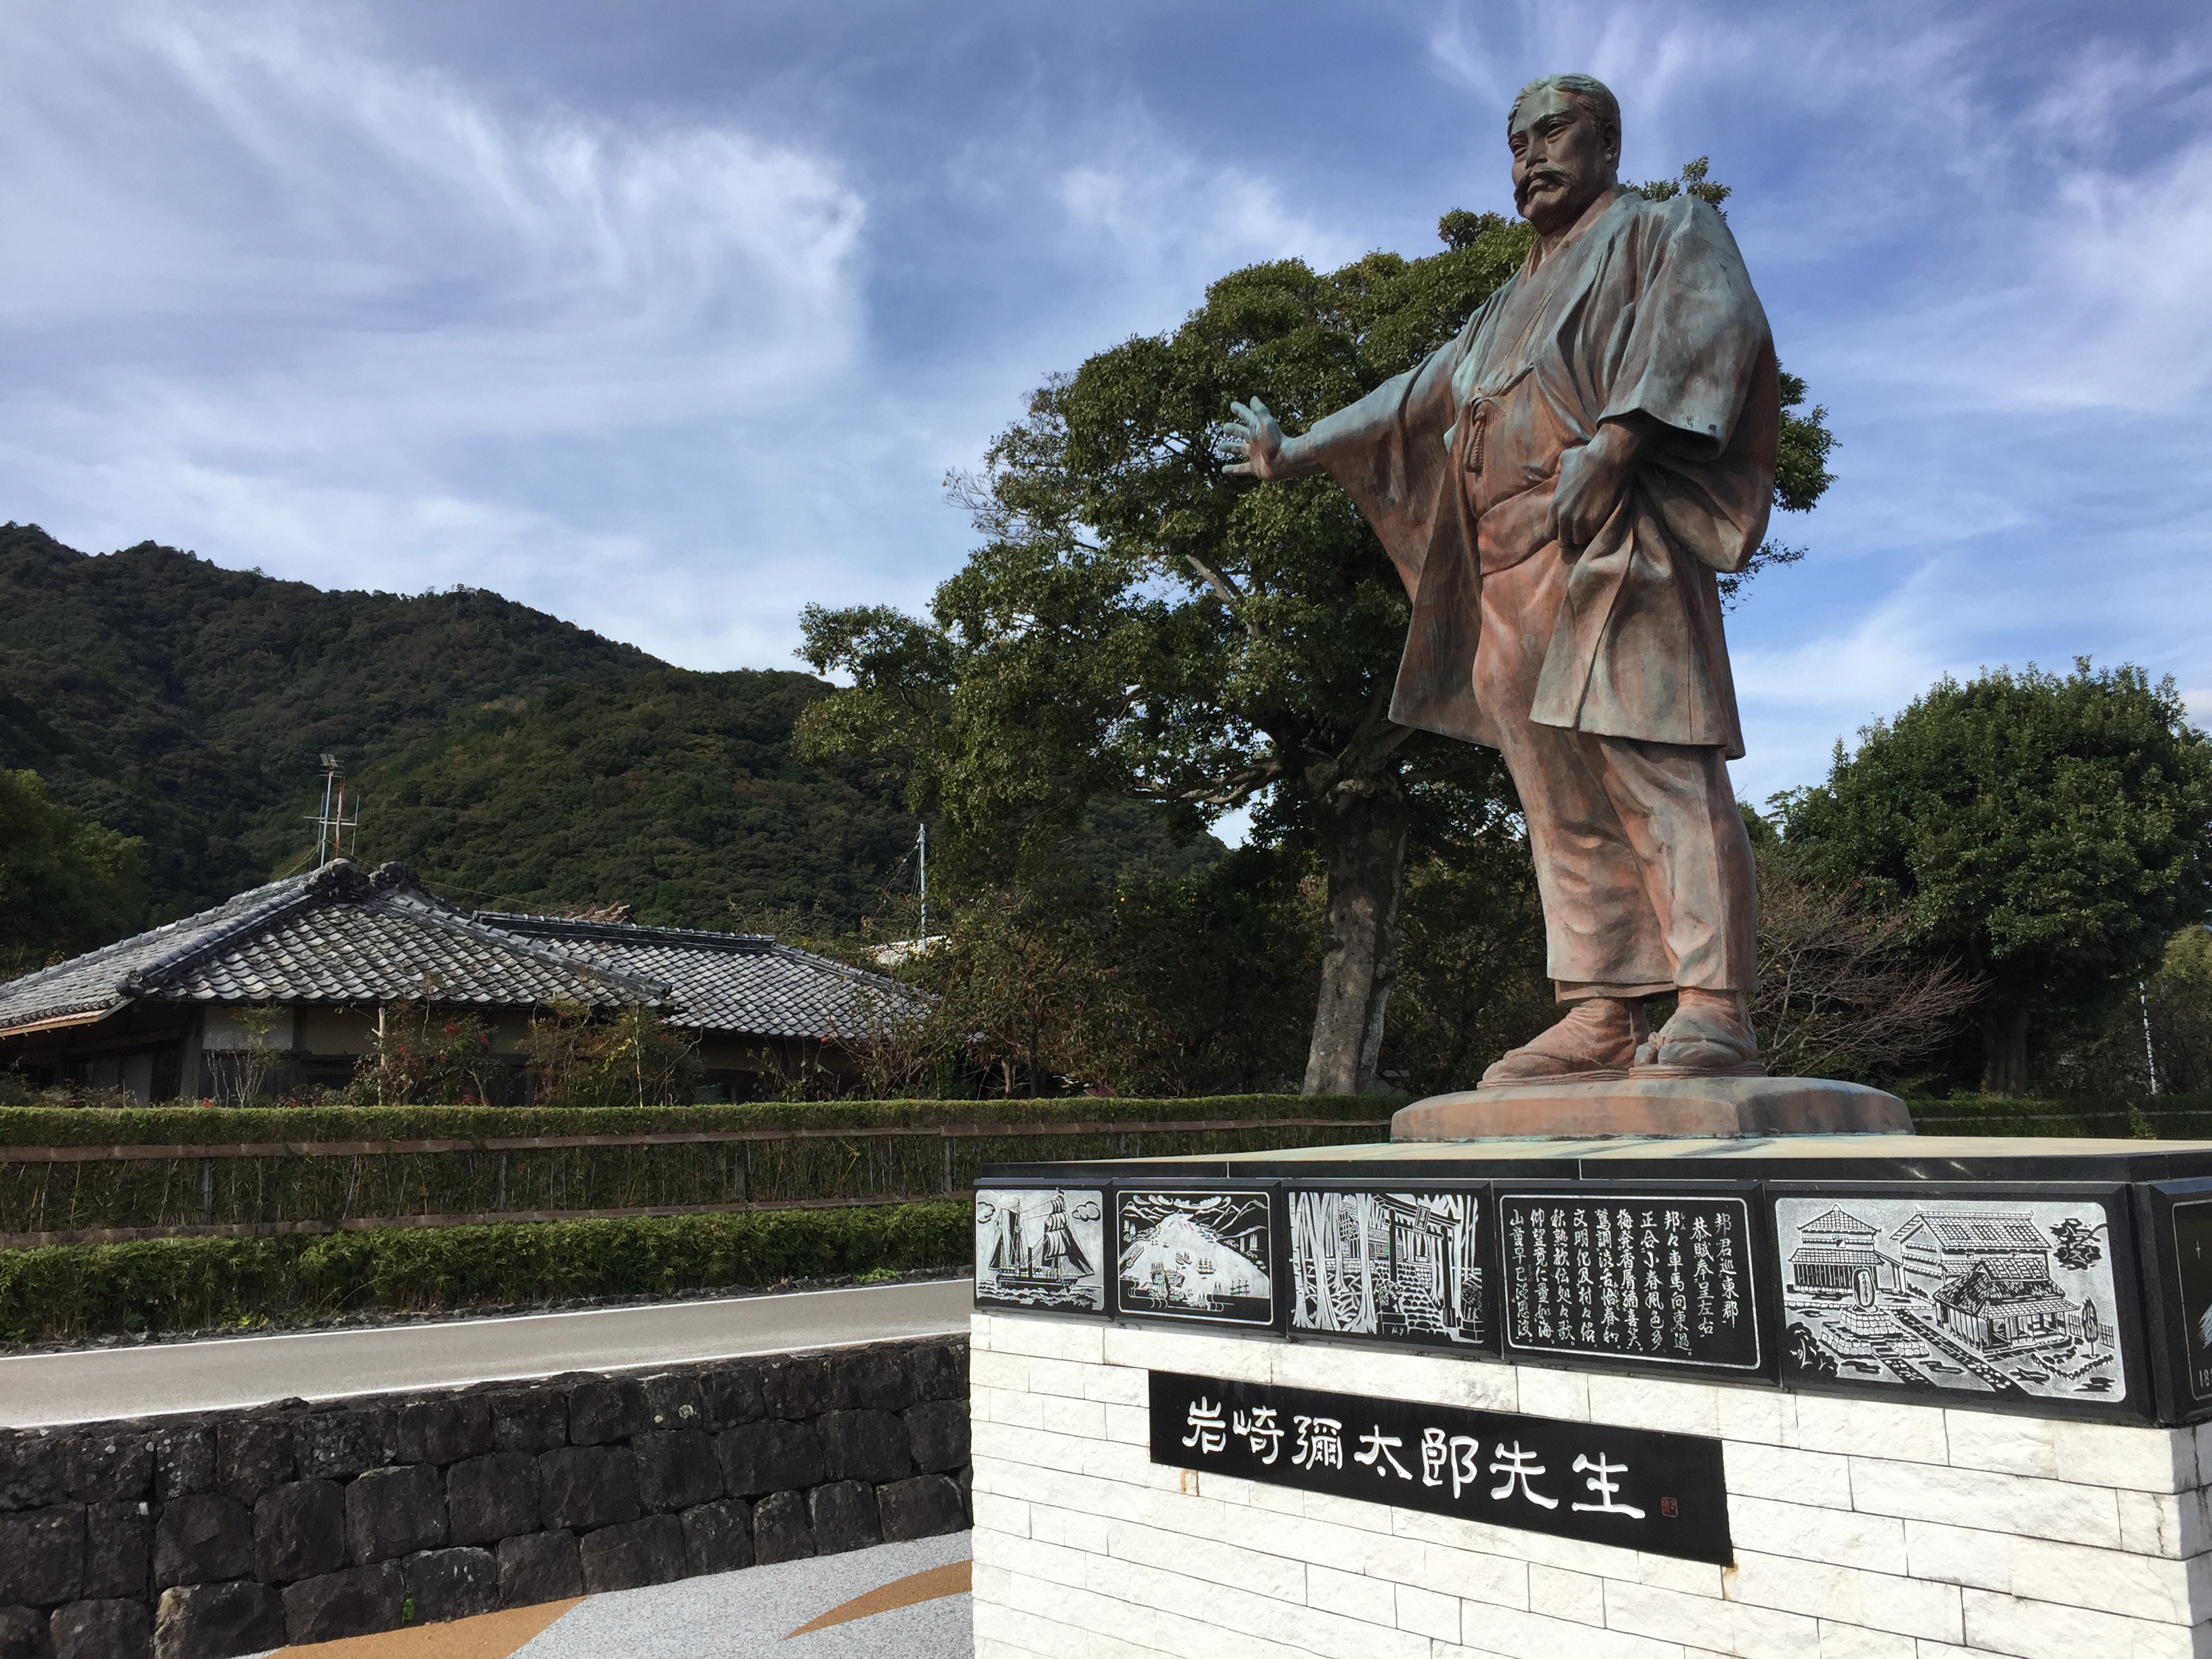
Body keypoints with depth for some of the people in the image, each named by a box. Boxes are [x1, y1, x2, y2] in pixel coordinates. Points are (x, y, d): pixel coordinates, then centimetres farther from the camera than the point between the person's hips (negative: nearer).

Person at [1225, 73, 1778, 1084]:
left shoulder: (1664, 233, 11)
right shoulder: (1510, 308, 34)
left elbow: (1710, 321, -9)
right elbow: (1418, 398, 40)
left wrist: (1611, 440, -23)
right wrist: (1296, 453, 43)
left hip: (1611, 548, -8)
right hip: (1511, 583, 8)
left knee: (1656, 768, -18)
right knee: (1564, 806, 0)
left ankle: (1713, 1012, -20)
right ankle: (1602, 1017, -1)